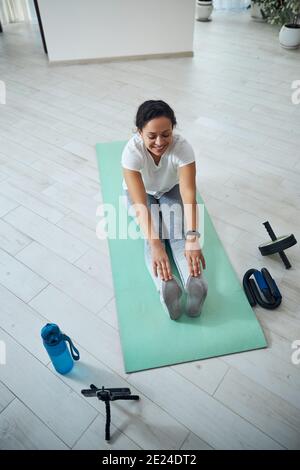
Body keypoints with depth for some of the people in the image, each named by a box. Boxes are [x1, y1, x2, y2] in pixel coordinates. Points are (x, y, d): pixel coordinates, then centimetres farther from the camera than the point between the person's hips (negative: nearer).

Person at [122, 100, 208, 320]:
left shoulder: (182, 146, -34)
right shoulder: (132, 150, -36)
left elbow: (189, 195, -41)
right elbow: (140, 203, -44)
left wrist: (192, 239, -54)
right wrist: (155, 244, -55)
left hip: (171, 190, 1)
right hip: (140, 192, 0)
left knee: (179, 231, -27)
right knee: (152, 234, -27)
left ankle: (195, 281, -44)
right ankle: (165, 285, -46)